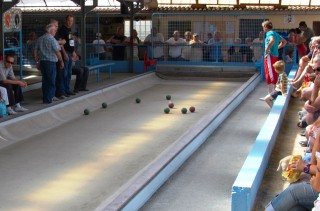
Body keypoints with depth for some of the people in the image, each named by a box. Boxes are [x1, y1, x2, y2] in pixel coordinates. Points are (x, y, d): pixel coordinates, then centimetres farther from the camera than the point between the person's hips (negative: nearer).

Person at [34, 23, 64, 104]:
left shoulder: (40, 39, 9)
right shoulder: (52, 39, -11)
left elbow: (35, 51, 12)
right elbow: (57, 52, -14)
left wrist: (37, 62, 18)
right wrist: (61, 62, -2)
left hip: (42, 62, 7)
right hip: (51, 62, -7)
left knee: (45, 81, 13)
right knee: (51, 81, 2)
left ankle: (45, 98, 18)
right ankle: (48, 99, 2)